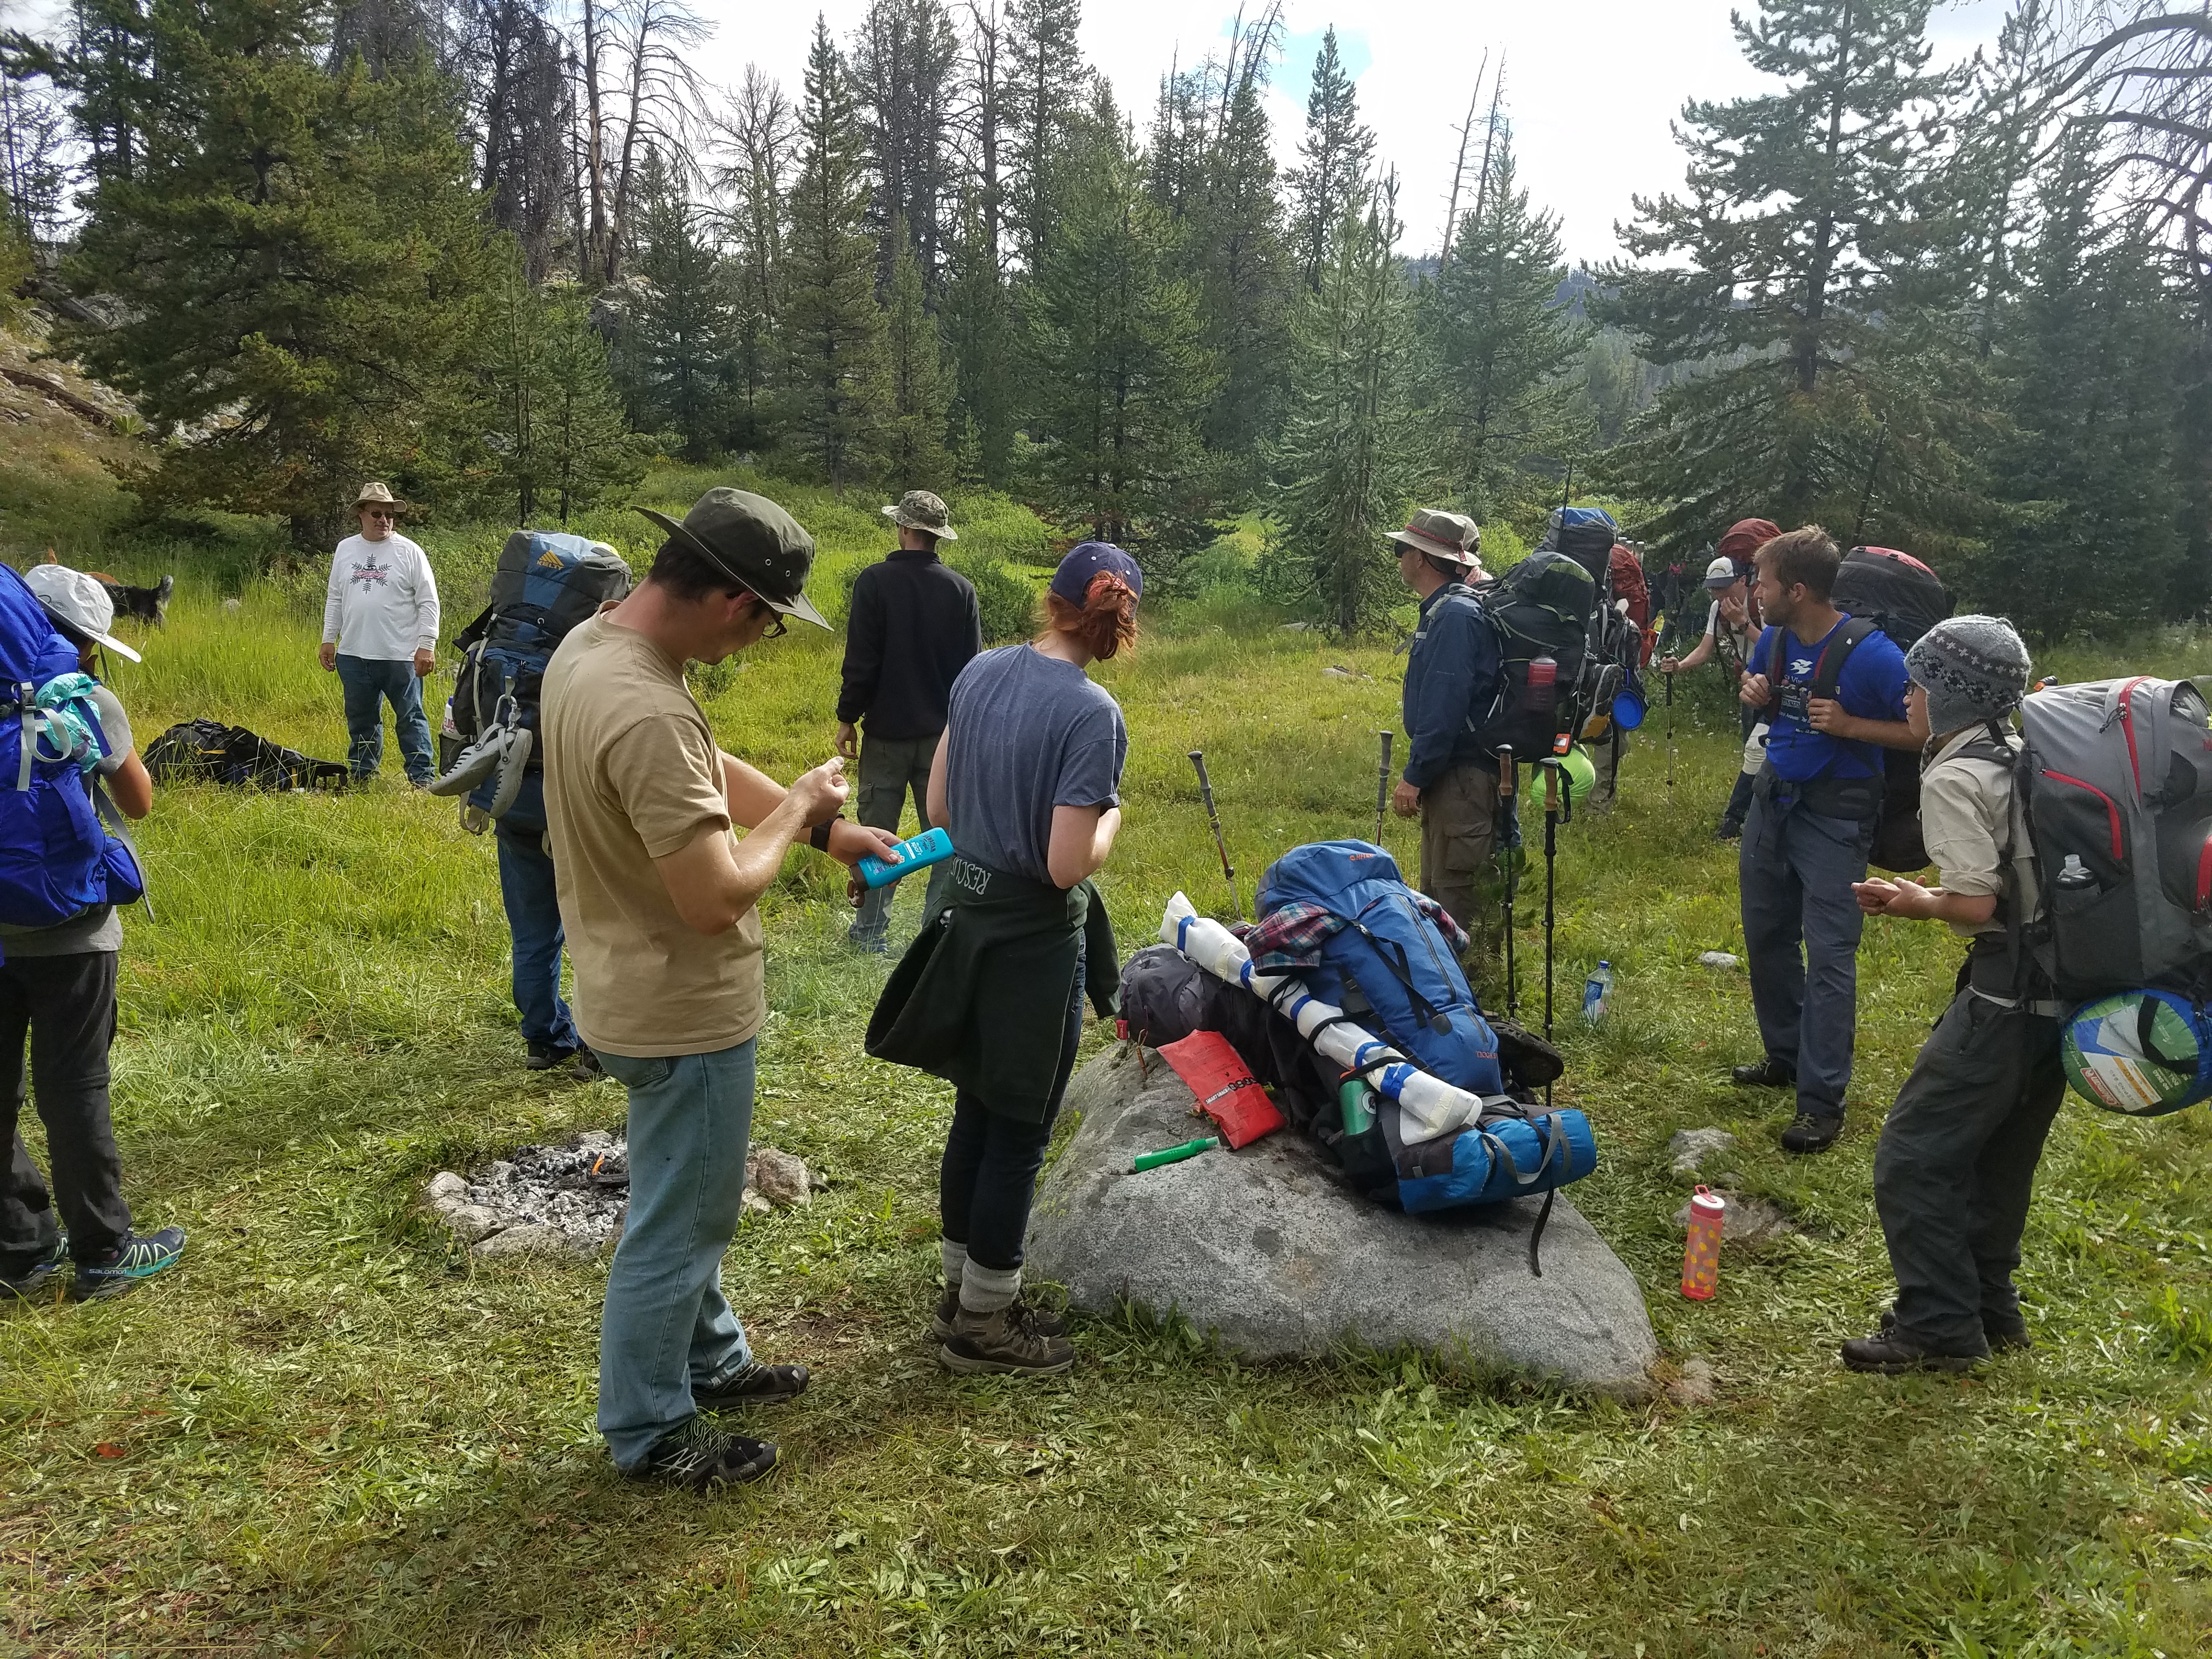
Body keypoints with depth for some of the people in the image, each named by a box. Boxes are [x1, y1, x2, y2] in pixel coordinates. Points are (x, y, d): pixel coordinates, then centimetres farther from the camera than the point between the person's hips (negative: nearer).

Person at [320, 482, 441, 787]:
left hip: (401, 656, -4)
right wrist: (329, 640, 13)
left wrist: (427, 645, -10)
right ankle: (362, 774, 27)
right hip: (353, 655, 4)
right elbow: (334, 599, 17)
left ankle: (422, 777, 5)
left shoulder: (409, 552, -3)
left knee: (411, 719, -1)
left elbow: (428, 603, -4)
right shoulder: (345, 549, 10)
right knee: (361, 721, 15)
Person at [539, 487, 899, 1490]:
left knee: (685, 1202, 26)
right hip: (683, 1013, -10)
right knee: (678, 1226, 10)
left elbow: (712, 767, 10)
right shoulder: (648, 715, -34)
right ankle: (649, 1430, 30)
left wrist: (829, 829, 8)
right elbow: (719, 899, -31)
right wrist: (796, 808, -15)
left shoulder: (587, 645, -1)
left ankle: (710, 1360, 46)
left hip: (638, 989, 10)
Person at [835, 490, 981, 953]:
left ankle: (871, 931, 11)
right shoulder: (961, 588, -1)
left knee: (876, 831, 7)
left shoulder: (875, 581, -10)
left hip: (888, 729, -2)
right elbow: (972, 665, 5)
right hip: (945, 732, 2)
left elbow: (861, 659, -10)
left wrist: (847, 717, 0)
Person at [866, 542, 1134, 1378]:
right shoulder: (1093, 714, -22)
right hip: (1037, 941, -7)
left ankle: (962, 1291, 37)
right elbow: (1068, 865, -23)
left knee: (975, 1115, 20)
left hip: (972, 917, 7)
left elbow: (940, 806, 6)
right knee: (1020, 1134, 9)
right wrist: (1111, 817, -5)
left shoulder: (980, 673, 0)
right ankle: (982, 1324, 24)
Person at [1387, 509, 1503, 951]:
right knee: (1437, 895, 19)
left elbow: (1445, 705, -24)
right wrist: (1418, 771, 18)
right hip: (1449, 774, 11)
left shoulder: (1456, 615, -18)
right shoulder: (1443, 610, 14)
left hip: (1462, 777, -11)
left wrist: (1414, 777, -20)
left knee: (1454, 895, -5)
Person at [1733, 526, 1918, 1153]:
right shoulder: (1775, 638, -1)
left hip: (1835, 812, -7)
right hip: (1774, 795, 7)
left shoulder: (1873, 654, -20)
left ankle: (1822, 1101, -3)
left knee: (1829, 954, -7)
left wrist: (1848, 725, -26)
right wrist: (1757, 694, -5)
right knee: (1767, 935, 16)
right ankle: (1786, 1056, 34)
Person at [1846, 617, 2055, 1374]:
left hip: (2005, 995, -9)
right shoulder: (2029, 760, 11)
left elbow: (1976, 905, -20)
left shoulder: (1952, 778, -15)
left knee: (1912, 1154, -1)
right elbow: (2014, 881, 15)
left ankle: (1938, 1327, 5)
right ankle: (1989, 1306, 33)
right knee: (1999, 1150, 21)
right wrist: (1931, 892, 12)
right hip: (2067, 985, 9)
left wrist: (1919, 904, -1)